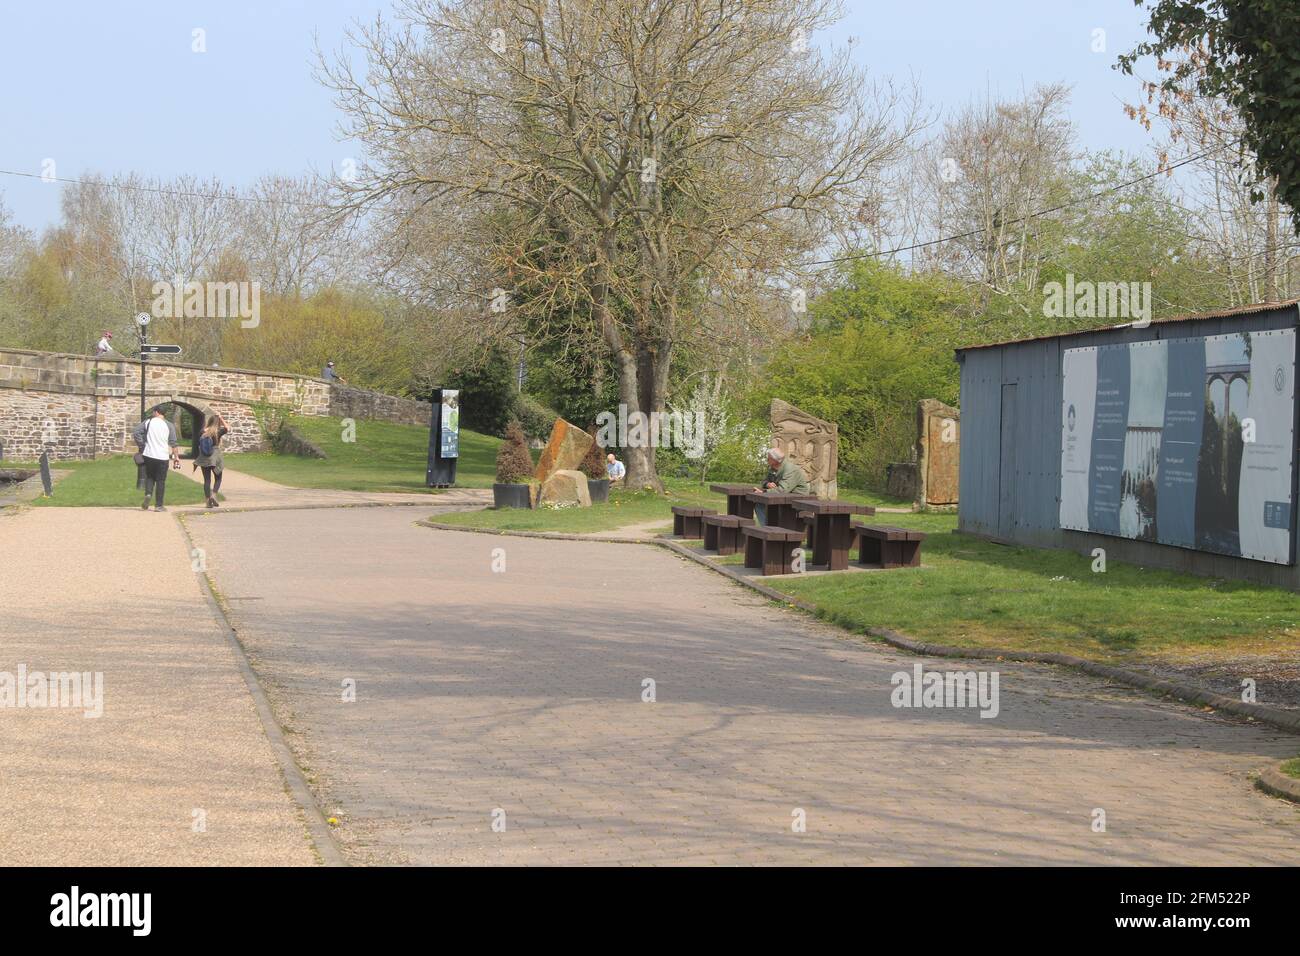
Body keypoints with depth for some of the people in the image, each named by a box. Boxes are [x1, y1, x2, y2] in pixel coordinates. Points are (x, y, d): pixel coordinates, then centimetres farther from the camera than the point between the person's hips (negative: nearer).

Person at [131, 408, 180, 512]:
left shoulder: (148, 422, 2)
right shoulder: (169, 425, 0)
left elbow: (135, 433, -5)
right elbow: (173, 444, -3)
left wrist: (141, 445, 4)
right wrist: (177, 457, 1)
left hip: (148, 455, 1)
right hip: (162, 457, -1)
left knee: (149, 477, 17)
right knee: (160, 481, 5)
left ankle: (148, 493, -9)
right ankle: (158, 505, 6)